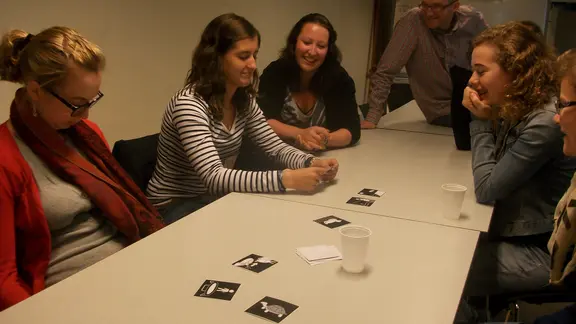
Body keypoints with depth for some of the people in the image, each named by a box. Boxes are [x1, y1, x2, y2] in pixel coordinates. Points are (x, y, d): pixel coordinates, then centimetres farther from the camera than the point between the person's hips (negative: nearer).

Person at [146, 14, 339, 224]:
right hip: (176, 208, -7)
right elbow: (214, 177, -35)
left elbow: (275, 147, 0)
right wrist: (287, 179, -42)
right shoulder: (189, 104, -27)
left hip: (216, 199, 7)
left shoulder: (244, 100, -2)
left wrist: (312, 163, -21)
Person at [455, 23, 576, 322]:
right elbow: (494, 176, 7)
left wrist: (482, 122, -15)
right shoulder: (518, 110, 1)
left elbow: (486, 191, -21)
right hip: (515, 234, 8)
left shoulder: (545, 123, -27)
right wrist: (483, 119, -7)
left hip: (540, 252, -8)